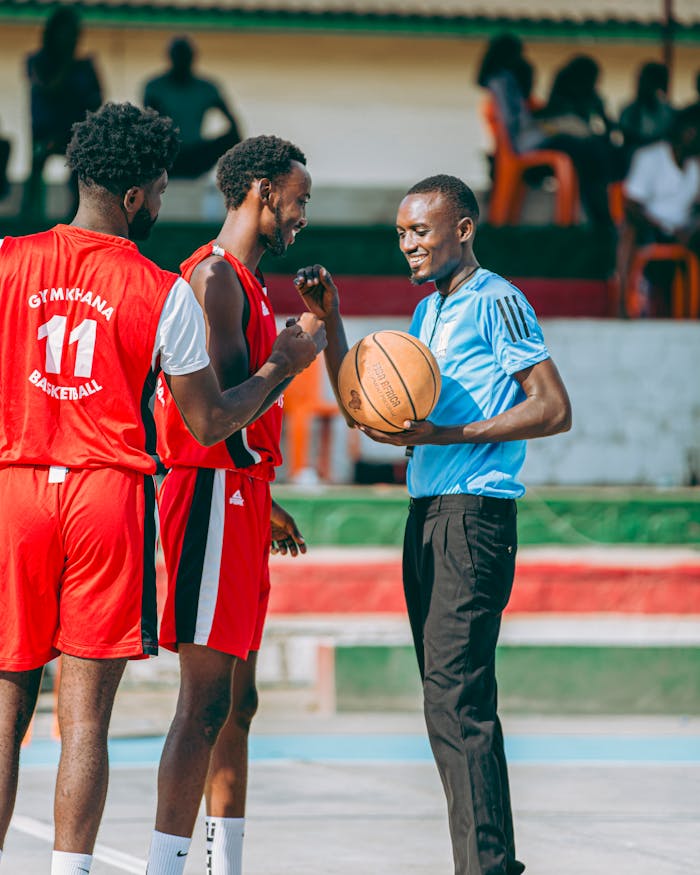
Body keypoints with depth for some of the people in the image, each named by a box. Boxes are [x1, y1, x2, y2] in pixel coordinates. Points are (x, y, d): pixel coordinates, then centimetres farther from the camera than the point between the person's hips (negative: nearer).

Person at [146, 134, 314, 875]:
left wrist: (261, 504, 24)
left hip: (238, 502, 11)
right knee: (206, 700, -13)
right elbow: (225, 401, -22)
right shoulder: (216, 276, -13)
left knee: (235, 702, 13)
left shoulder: (245, 282, 19)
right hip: (215, 492, -11)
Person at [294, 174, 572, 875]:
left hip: (475, 514, -9)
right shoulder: (426, 313, 21)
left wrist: (443, 435, -16)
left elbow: (554, 410, -12)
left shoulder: (496, 302, -6)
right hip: (426, 516, 9)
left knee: (455, 697, -15)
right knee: (452, 700, 7)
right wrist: (328, 320, 11)